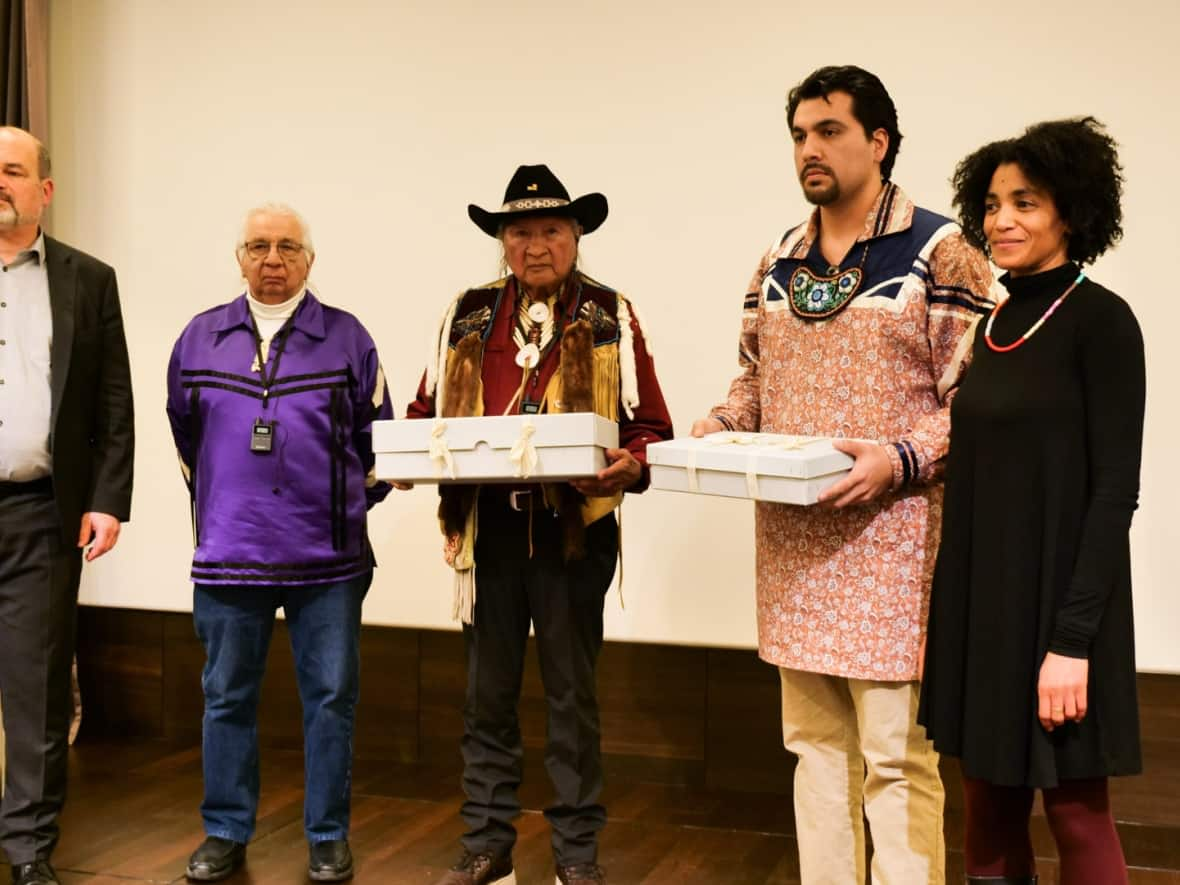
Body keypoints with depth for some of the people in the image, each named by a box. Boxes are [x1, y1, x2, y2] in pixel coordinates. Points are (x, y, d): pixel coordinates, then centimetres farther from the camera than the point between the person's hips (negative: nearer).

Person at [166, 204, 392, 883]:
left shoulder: (347, 338, 2)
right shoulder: (201, 338, 7)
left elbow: (376, 438, 8)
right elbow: (186, 434, 18)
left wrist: (351, 504, 8)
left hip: (328, 557, -1)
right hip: (229, 553, 2)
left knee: (331, 698, 5)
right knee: (227, 698, 9)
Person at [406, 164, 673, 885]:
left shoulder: (612, 318, 1)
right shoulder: (468, 316, 9)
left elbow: (651, 427, -2)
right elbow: (427, 412, 14)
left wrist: (628, 466, -22)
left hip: (575, 529, -2)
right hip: (488, 527, 3)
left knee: (572, 697, 8)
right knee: (488, 696, 11)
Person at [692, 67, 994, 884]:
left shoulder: (939, 253, -6)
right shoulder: (776, 265, 13)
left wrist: (897, 460, -24)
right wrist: (719, 429, 0)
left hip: (889, 541, -6)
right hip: (794, 542, 6)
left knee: (895, 757, -1)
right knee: (817, 744, 14)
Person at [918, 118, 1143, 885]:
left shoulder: (1100, 319, -10)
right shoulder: (994, 326, 10)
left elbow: (1115, 488, -15)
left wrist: (1072, 638, -19)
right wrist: (943, 614, 11)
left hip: (1057, 601, -7)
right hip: (980, 600, 7)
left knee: (1076, 809, 3)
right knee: (990, 803, 12)